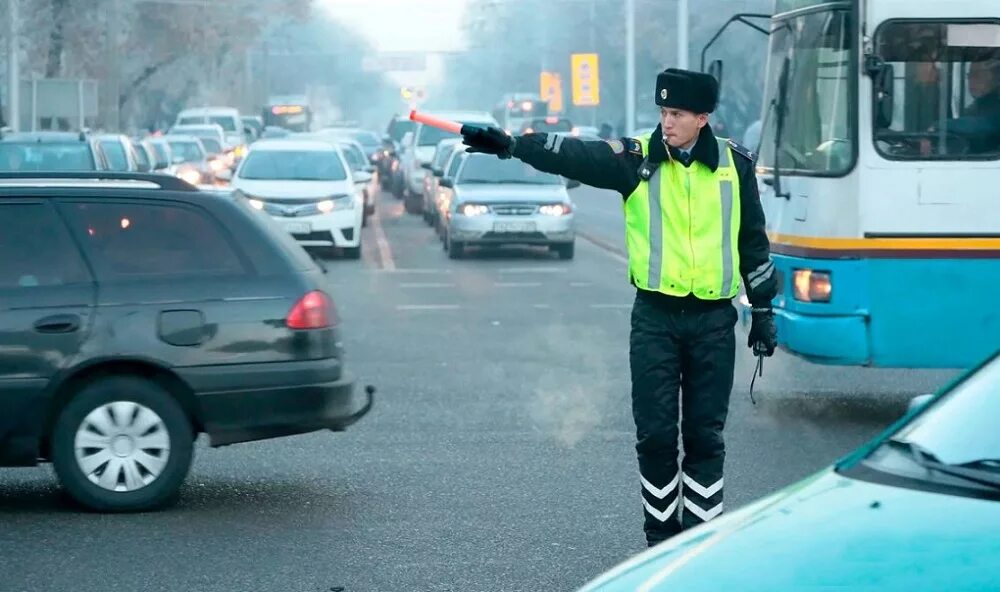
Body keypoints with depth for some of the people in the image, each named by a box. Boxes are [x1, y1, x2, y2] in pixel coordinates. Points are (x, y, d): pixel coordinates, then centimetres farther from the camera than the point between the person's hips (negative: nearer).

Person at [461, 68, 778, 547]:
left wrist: (764, 310, 12)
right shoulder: (636, 159, -3)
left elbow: (753, 240, 10)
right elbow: (574, 156, -19)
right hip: (655, 316, 0)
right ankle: (661, 538, 13)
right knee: (655, 434, 1)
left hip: (713, 321, 0)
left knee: (705, 435, 5)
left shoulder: (734, 164, 2)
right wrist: (510, 145, -34)